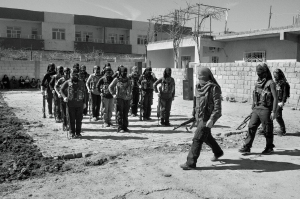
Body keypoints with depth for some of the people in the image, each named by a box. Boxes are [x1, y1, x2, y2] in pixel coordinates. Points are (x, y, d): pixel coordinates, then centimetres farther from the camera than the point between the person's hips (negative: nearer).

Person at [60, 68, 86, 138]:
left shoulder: (81, 83, 9)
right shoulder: (67, 82, 3)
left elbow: (84, 93, 14)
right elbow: (61, 90, 7)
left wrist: (84, 102, 11)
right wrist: (64, 97, -11)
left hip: (79, 104, 2)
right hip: (70, 104, -1)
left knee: (79, 119, 4)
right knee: (71, 119, 4)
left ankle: (78, 133, 16)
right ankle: (72, 133, 14)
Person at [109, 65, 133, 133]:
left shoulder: (127, 79, 11)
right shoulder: (117, 79, -2)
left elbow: (130, 87, 27)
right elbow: (110, 87, 6)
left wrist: (130, 94, 17)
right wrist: (113, 94, 0)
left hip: (127, 98, 5)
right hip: (119, 98, -4)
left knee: (126, 114, 9)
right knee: (119, 114, -4)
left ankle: (125, 127, 17)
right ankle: (120, 128, -2)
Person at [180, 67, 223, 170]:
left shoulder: (214, 88, -16)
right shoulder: (198, 87, 6)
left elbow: (217, 106, -20)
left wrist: (212, 119, -27)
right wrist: (194, 115, 19)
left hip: (207, 118, -8)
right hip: (199, 117, 8)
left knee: (197, 139, -9)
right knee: (206, 136, 23)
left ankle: (191, 163, -2)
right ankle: (218, 152, 47)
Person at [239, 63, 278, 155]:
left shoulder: (270, 83, -8)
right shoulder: (257, 83, 12)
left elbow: (275, 98, -11)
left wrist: (274, 112, -15)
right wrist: (253, 108, 18)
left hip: (266, 110, -6)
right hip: (256, 109, 6)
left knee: (267, 130, 4)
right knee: (251, 127, 2)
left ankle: (269, 148, 21)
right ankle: (246, 147, 6)